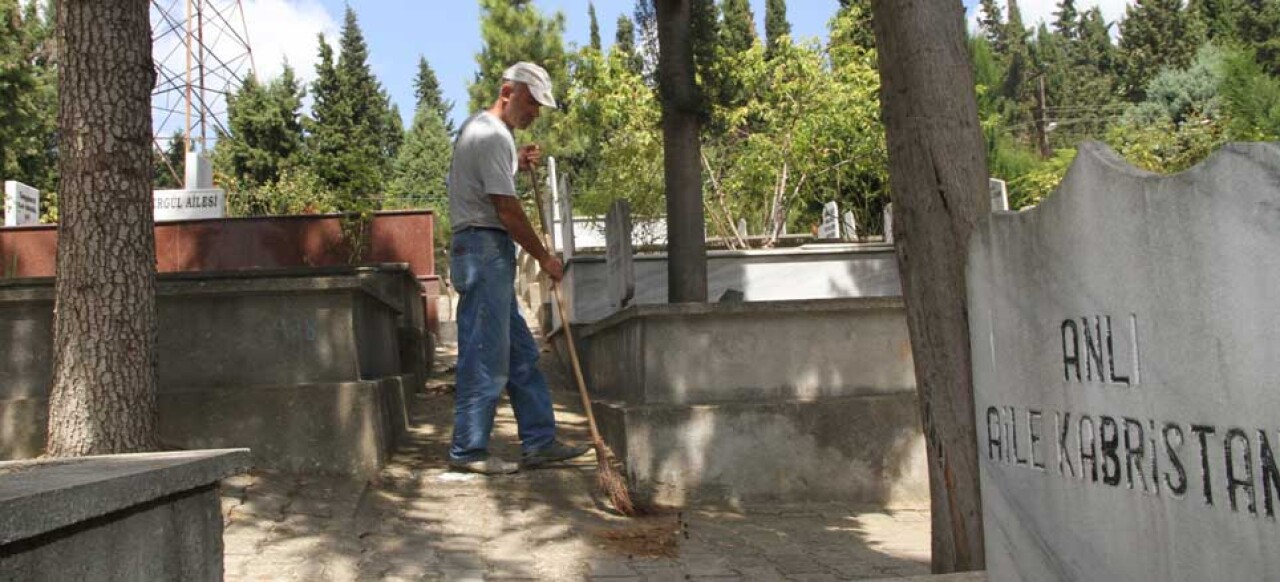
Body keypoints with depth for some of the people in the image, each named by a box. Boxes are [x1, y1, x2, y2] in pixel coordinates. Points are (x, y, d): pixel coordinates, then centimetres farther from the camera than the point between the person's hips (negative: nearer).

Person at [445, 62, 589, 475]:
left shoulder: (477, 127, 20)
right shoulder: (494, 135, -13)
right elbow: (507, 209, -17)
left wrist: (518, 164, 17)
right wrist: (544, 257, -8)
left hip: (484, 254, 11)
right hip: (486, 249, -11)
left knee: (521, 354, 10)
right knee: (485, 356, -6)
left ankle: (539, 442, 15)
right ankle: (468, 451, 2)